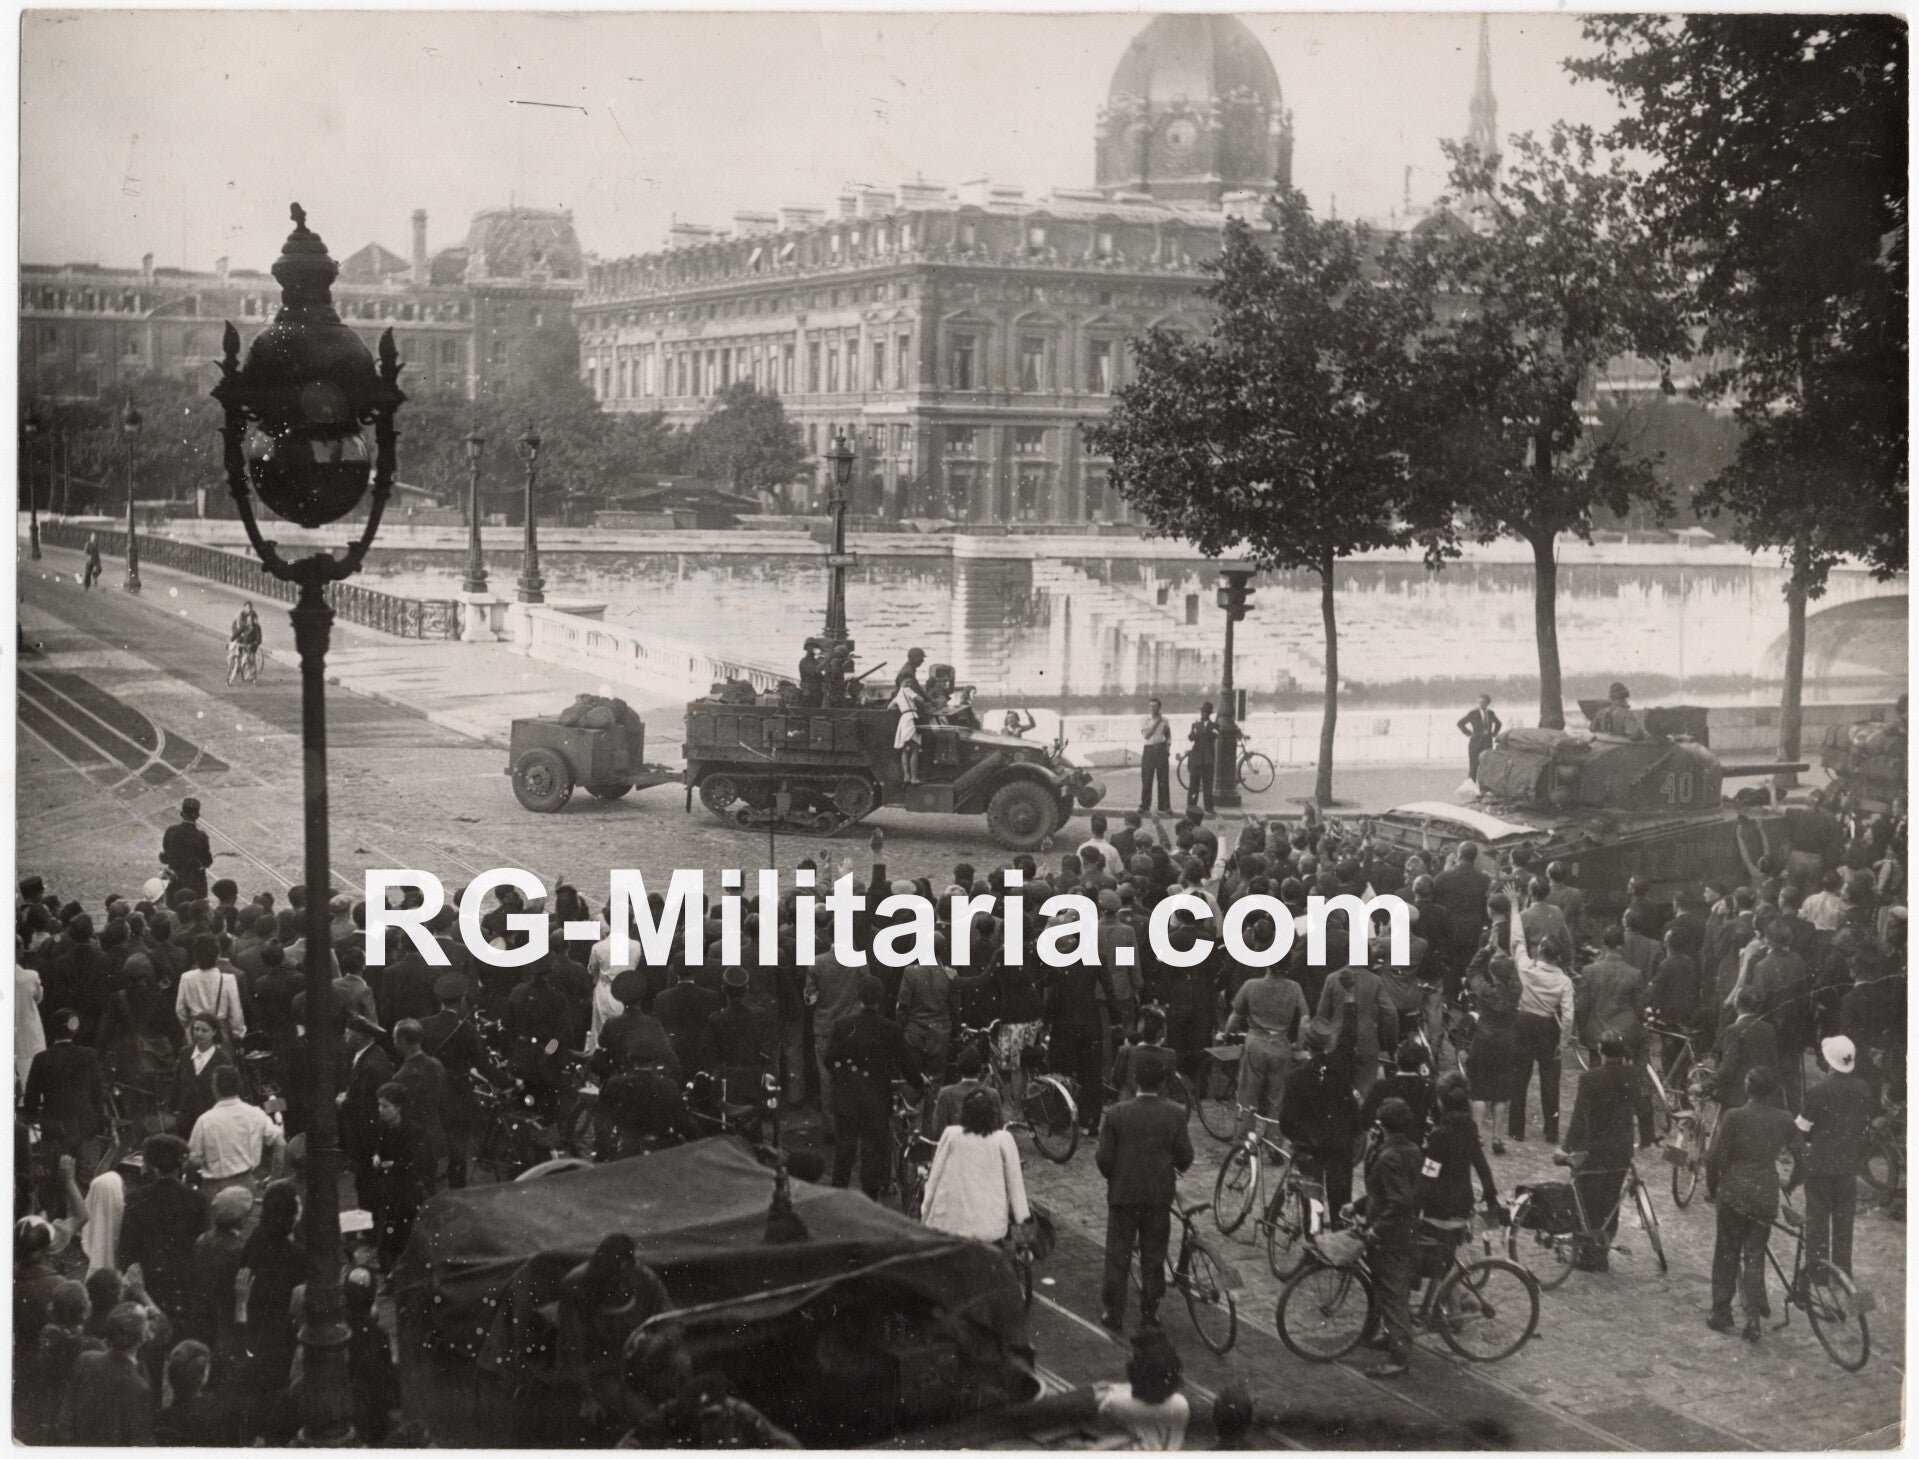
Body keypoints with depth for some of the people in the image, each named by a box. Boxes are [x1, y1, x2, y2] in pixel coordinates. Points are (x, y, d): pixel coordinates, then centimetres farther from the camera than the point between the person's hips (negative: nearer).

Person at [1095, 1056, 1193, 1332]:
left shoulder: (1116, 1113, -11)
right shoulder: (1175, 1114, -8)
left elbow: (1104, 1159, -9)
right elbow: (1185, 1156, -4)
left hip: (1123, 1194, -1)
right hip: (1159, 1195, 1)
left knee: (1117, 1257, 9)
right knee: (1154, 1257, 14)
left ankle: (1113, 1314, 13)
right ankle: (1150, 1311, 20)